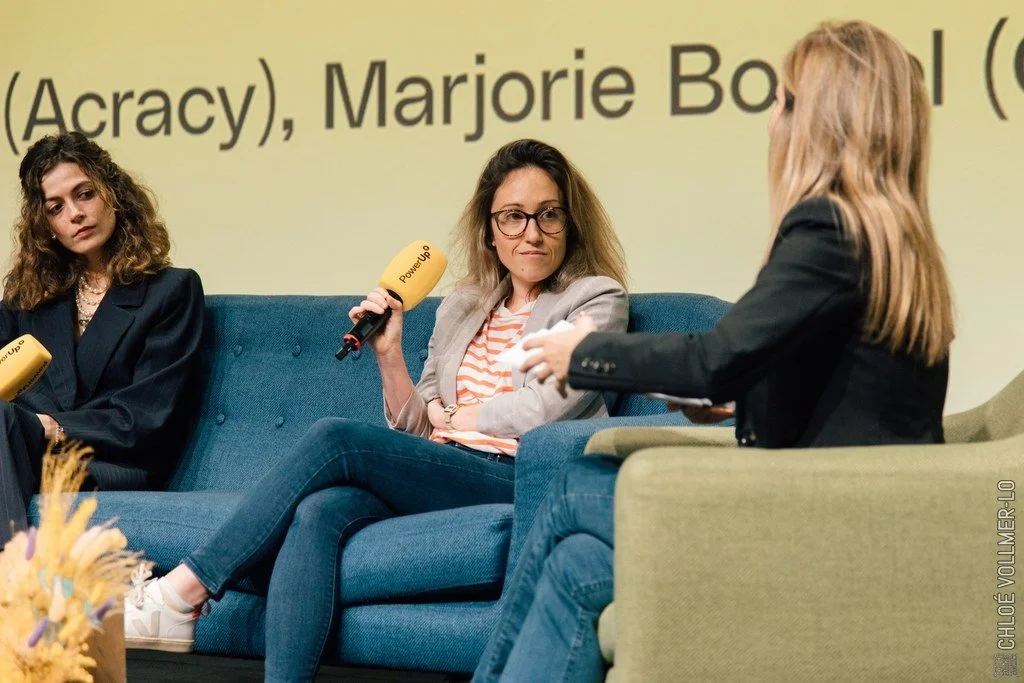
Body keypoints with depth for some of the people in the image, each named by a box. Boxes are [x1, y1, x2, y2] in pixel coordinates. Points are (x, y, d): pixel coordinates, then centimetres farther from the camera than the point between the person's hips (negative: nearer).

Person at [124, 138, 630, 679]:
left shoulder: (597, 299, 7)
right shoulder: (462, 307, 24)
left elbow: (543, 409, -6)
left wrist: (452, 417, 8)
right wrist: (389, 353, 5)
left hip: (517, 479, -5)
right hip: (441, 478, 5)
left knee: (334, 438, -23)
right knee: (319, 511, -28)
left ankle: (182, 593, -18)